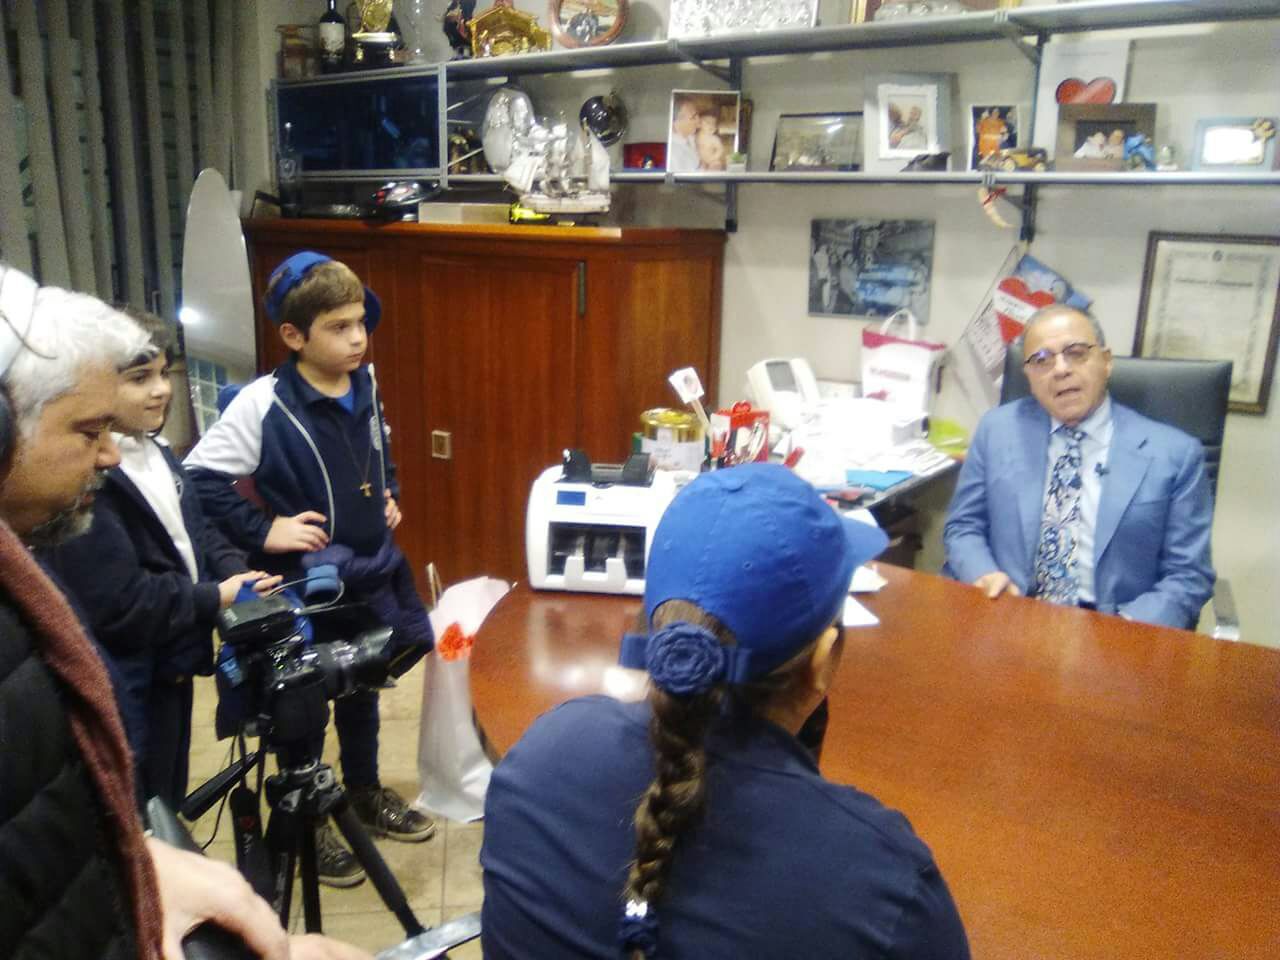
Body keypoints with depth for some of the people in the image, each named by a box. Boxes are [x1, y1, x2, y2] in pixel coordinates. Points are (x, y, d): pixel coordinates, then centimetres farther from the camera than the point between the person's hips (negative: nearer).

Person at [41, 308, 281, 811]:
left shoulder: (157, 454, 6)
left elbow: (197, 530, 11)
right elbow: (117, 603, -28)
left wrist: (236, 572, -9)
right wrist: (214, 600, -18)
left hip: (171, 664, 9)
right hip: (126, 685, -9)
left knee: (169, 796, 26)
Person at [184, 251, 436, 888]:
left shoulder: (366, 386, 0)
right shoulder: (262, 404, -20)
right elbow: (203, 476, -18)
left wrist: (390, 497, 7)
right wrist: (262, 531, -20)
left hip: (371, 570, 6)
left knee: (362, 690, 23)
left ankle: (365, 795, 45)